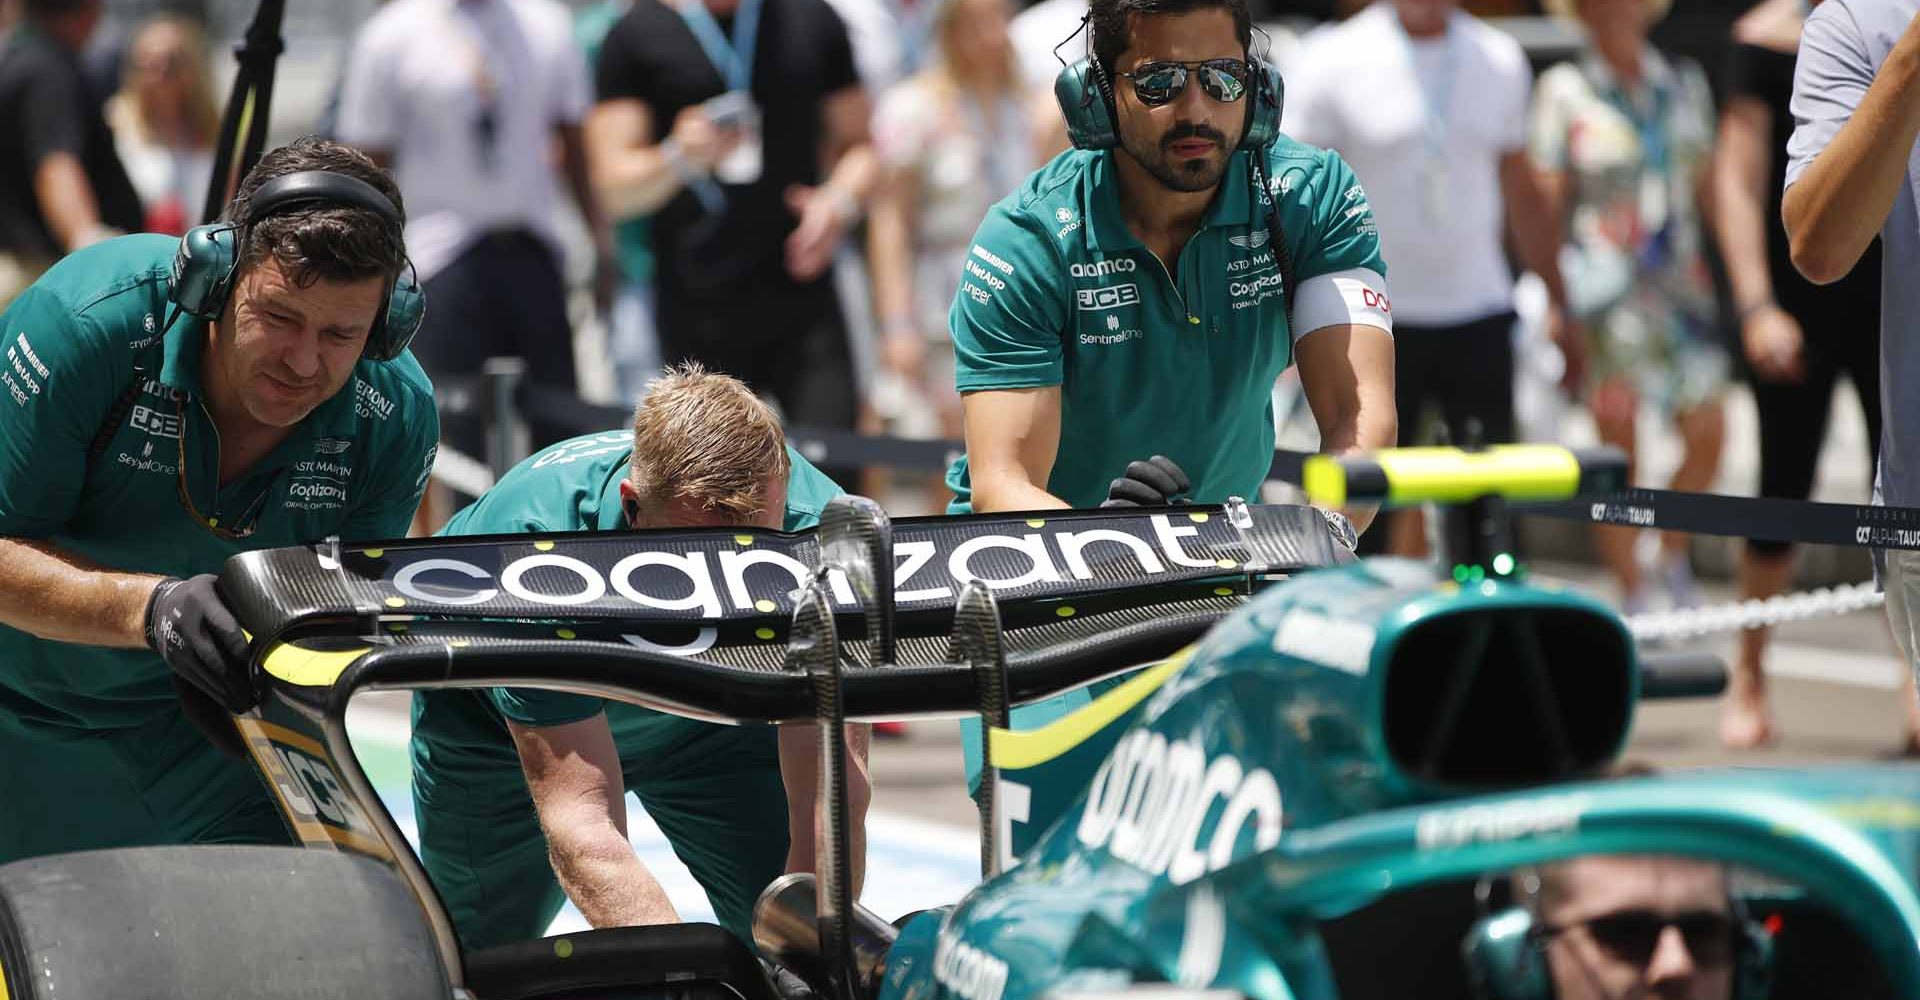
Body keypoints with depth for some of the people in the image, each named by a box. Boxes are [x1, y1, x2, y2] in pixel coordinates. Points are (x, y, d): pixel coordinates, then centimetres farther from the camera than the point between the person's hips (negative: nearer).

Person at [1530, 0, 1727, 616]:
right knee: (1617, 442, -2)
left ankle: (1674, 557, 21)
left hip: (1680, 276, 4)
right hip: (1603, 282, -4)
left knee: (1707, 432, -2)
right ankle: (1631, 595, 8)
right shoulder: (1563, 91, -1)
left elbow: (1705, 184, 16)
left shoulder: (1684, 85, 10)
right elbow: (1546, 200, -1)